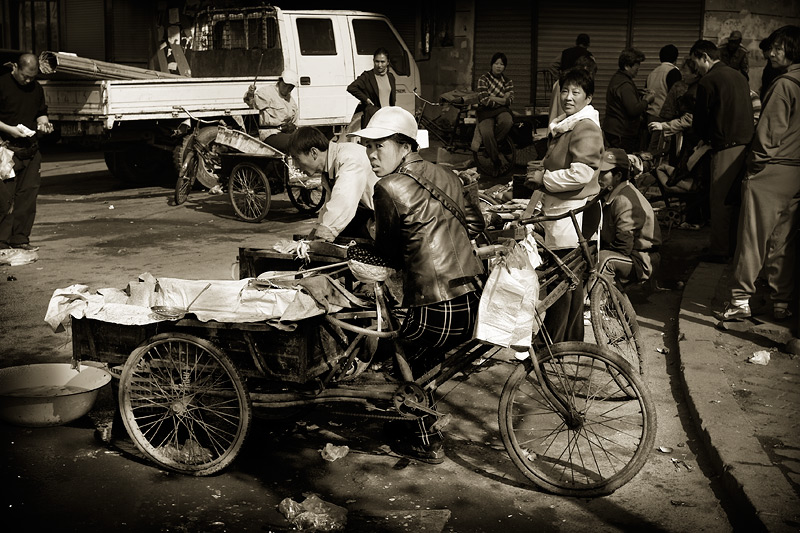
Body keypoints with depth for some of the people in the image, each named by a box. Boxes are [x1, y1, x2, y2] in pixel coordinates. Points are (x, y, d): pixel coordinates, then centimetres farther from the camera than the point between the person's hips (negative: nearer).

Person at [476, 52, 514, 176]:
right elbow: (484, 100, -10)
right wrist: (502, 99, -1)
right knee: (486, 133, -34)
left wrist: (493, 98, -8)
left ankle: (490, 148, -17)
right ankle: (500, 162, -21)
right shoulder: (483, 79, 2)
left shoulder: (508, 82, 13)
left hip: (501, 111, 2)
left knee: (507, 121, -37)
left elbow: (509, 101, -1)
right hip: (486, 112, -2)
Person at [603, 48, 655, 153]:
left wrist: (642, 99, 11)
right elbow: (634, 110, -26)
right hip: (622, 134, -11)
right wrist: (646, 100, -10)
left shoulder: (616, 78, 14)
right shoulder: (625, 85, -20)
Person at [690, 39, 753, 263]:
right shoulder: (739, 77, 15)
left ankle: (719, 251, 4)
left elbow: (699, 121, -5)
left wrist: (706, 139, 15)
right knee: (733, 198, 15)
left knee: (719, 201, -1)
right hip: (745, 143, 8)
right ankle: (732, 246, 22)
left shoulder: (708, 81, -9)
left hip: (726, 147, -8)